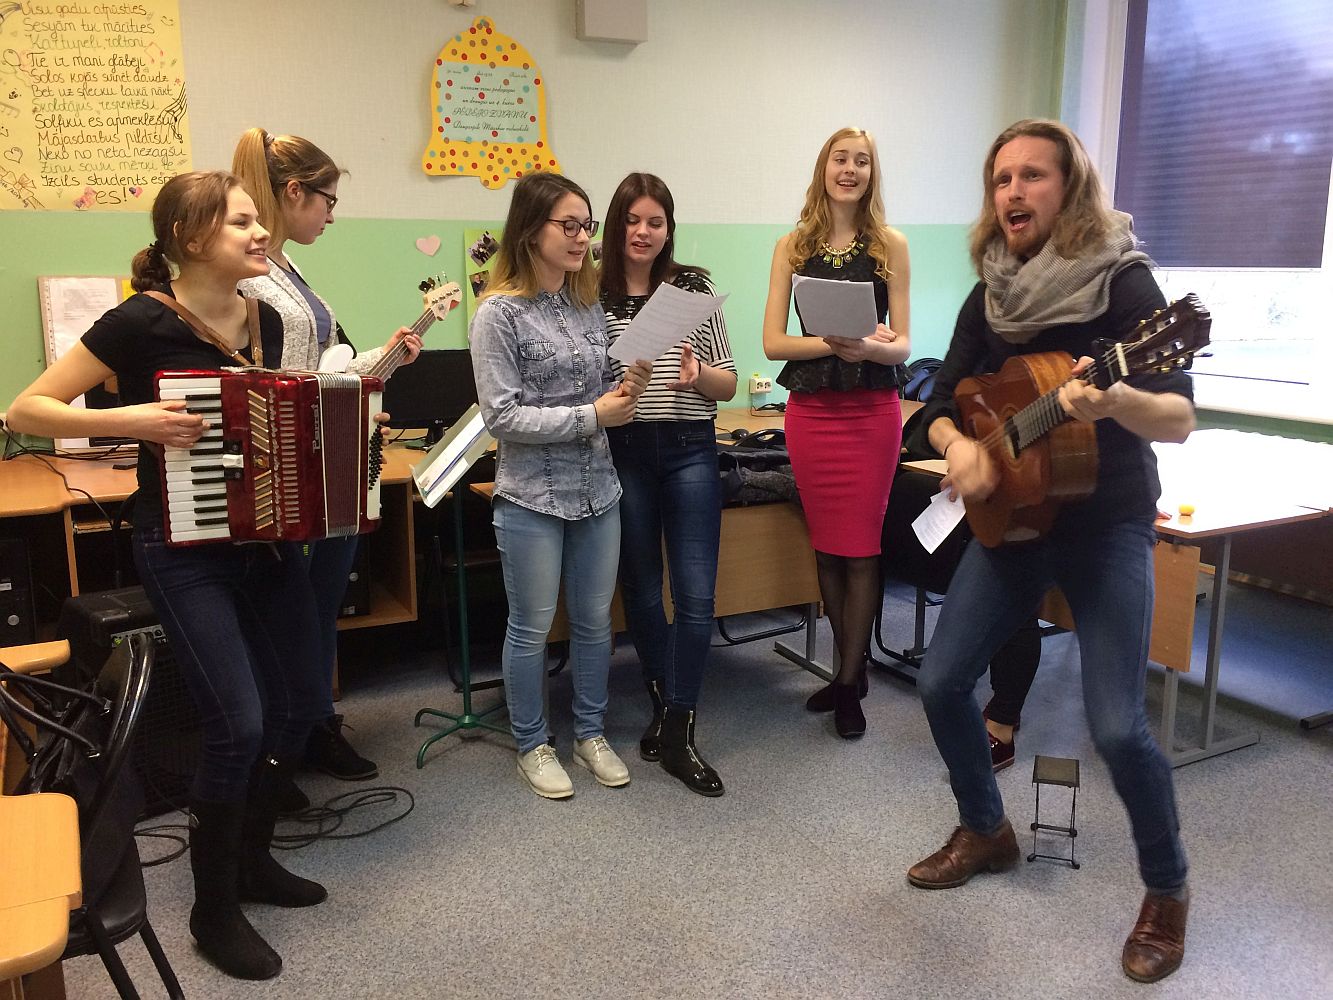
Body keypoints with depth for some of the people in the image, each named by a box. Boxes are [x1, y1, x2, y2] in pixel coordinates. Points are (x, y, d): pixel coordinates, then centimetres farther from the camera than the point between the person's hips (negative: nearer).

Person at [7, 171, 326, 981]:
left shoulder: (266, 320, 4)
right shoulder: (143, 321, -14)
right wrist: (128, 419, -25)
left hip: (268, 538, 7)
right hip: (184, 550, -7)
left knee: (300, 702, 10)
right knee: (238, 723, -11)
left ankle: (253, 856, 32)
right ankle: (214, 908, 11)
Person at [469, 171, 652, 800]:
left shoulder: (588, 306, 8)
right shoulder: (500, 314, -10)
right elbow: (502, 416, -15)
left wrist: (625, 391, -7)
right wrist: (591, 416, -19)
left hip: (597, 491, 6)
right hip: (533, 496, -5)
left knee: (594, 620, 15)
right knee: (532, 628, 8)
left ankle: (590, 734, 32)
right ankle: (532, 745, 26)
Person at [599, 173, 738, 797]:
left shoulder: (694, 288, 4)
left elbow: (729, 383, 5)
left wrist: (699, 373, -16)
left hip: (689, 449, -1)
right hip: (623, 452, 1)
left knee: (695, 594, -5)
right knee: (641, 590, 11)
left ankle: (676, 733, 5)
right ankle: (666, 710, 29)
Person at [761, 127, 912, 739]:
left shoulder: (890, 246, 1)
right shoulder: (793, 247, 5)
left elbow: (902, 344, 0)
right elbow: (772, 342, -2)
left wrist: (869, 347, -22)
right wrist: (834, 343, -18)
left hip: (871, 411, -2)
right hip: (810, 411, 2)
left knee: (859, 548, 0)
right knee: (826, 546, 9)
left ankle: (850, 684, 13)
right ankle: (852, 668, 25)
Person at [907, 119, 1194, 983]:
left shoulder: (1123, 281, -12)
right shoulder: (991, 298, 4)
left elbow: (1181, 418, -19)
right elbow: (942, 406, 6)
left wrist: (1115, 401, -41)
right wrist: (960, 446, -16)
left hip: (1108, 524, -5)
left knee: (1116, 725, -12)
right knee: (942, 682, 5)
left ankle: (1169, 892, 15)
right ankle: (987, 832, 30)